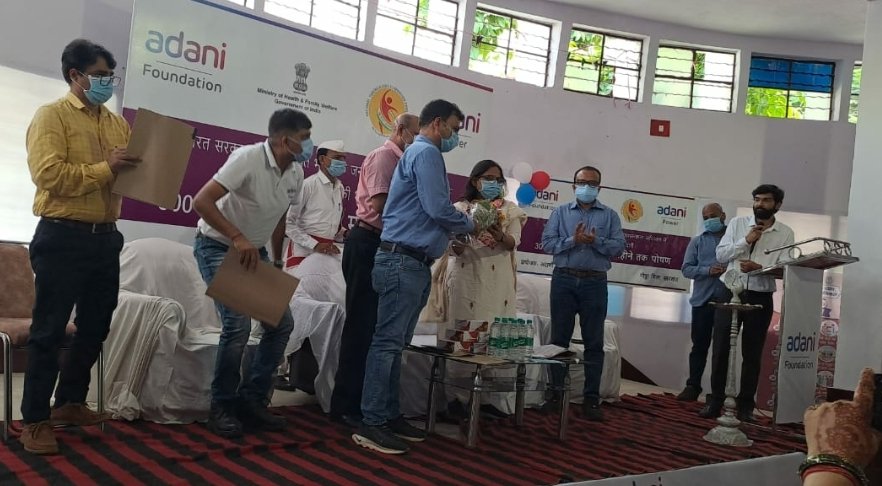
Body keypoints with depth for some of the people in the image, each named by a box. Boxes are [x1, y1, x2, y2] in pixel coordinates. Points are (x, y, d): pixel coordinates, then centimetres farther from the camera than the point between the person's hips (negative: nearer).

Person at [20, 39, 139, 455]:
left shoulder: (118, 123, 15)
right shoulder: (51, 116, -4)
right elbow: (48, 174, -16)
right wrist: (105, 169, -18)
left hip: (105, 236, 7)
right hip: (62, 237, -7)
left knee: (96, 327, 14)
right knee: (49, 330, 0)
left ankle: (70, 403, 31)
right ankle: (35, 420, 10)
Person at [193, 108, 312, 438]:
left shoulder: (296, 173, -2)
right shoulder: (248, 158, -24)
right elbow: (201, 201, -30)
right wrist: (237, 238, -38)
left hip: (255, 252, 8)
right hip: (217, 247, -8)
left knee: (282, 323, 2)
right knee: (238, 324, -20)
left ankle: (252, 400, 14)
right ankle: (222, 407, 0)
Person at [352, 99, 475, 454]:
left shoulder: (420, 153, 23)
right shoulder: (426, 152, -8)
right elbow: (438, 209, -17)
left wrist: (456, 229, 13)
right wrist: (469, 224, 1)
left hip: (413, 263, 11)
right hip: (403, 261, -11)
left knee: (395, 343, 12)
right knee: (388, 341, -9)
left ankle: (389, 415, 18)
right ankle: (371, 423, -6)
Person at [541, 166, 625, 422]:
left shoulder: (609, 215, 10)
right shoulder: (560, 212, 9)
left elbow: (619, 246, -1)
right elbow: (547, 242, -1)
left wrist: (596, 241, -16)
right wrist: (573, 241, -15)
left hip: (595, 283, 0)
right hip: (564, 280, 0)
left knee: (594, 342, 1)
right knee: (559, 339, 5)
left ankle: (591, 399, 6)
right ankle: (556, 394, 13)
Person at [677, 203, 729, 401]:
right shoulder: (697, 241, 10)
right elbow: (686, 268, 2)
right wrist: (708, 270, -14)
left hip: (727, 301, -1)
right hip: (702, 300, 1)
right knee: (700, 345, 7)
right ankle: (693, 386, 14)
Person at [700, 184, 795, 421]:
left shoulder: (785, 233, 2)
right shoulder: (737, 223, 5)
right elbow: (720, 255, -2)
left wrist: (759, 267, -24)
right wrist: (746, 240, -13)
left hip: (760, 299, 0)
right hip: (730, 293, 1)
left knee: (752, 354, 7)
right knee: (720, 350, 2)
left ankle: (745, 405, 17)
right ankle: (715, 401, 11)